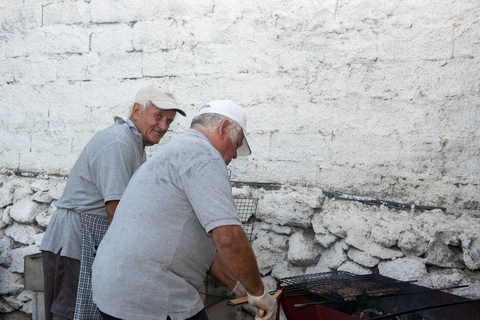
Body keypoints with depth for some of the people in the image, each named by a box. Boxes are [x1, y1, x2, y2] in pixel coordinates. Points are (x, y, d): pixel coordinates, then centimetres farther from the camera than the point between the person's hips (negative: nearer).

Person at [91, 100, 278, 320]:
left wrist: (239, 287, 22)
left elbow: (200, 245, 23)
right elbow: (228, 237, -23)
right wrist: (259, 293, -9)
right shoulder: (203, 155, -11)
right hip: (150, 300, -10)